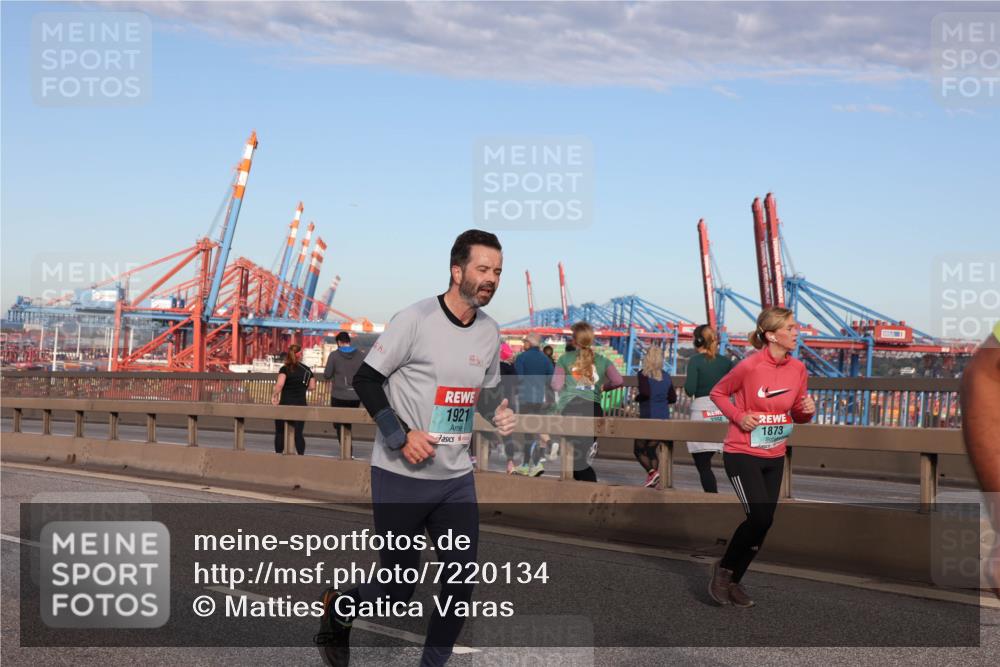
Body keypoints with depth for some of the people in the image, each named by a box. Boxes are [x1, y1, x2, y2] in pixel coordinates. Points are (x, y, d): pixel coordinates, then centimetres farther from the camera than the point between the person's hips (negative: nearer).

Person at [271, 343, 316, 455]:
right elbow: (312, 387, 6)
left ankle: (279, 454, 7)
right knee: (298, 433, 5)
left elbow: (279, 384, -20)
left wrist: (274, 395, -8)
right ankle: (301, 455, -2)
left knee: (280, 432, 8)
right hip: (301, 405, 3)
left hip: (285, 404, -3)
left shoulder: (285, 369, -6)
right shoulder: (307, 370, 5)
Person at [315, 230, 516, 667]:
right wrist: (401, 435, -18)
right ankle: (338, 607, 34)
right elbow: (365, 379, -9)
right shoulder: (415, 319, -13)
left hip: (457, 478, 6)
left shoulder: (489, 332, 6)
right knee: (399, 590, 3)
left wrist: (499, 413, -3)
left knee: (462, 582, 3)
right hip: (400, 478, -5)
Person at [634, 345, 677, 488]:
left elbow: (645, 393, -22)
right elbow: (673, 398, 11)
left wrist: (637, 397, -3)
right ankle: (652, 481, 8)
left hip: (648, 417, -5)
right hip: (663, 418, 6)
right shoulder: (666, 377, 8)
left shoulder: (643, 374, -9)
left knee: (638, 450, 7)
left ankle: (652, 472, -15)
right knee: (651, 450, 15)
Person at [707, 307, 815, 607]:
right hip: (742, 454, -6)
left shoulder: (798, 368, -1)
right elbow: (717, 393, -3)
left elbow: (797, 414, 11)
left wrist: (807, 411, -11)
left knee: (763, 522, 9)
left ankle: (734, 581, 26)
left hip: (775, 457, 6)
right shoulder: (749, 366, -18)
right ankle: (724, 568, 8)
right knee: (760, 517, -16)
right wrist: (738, 416, -17)